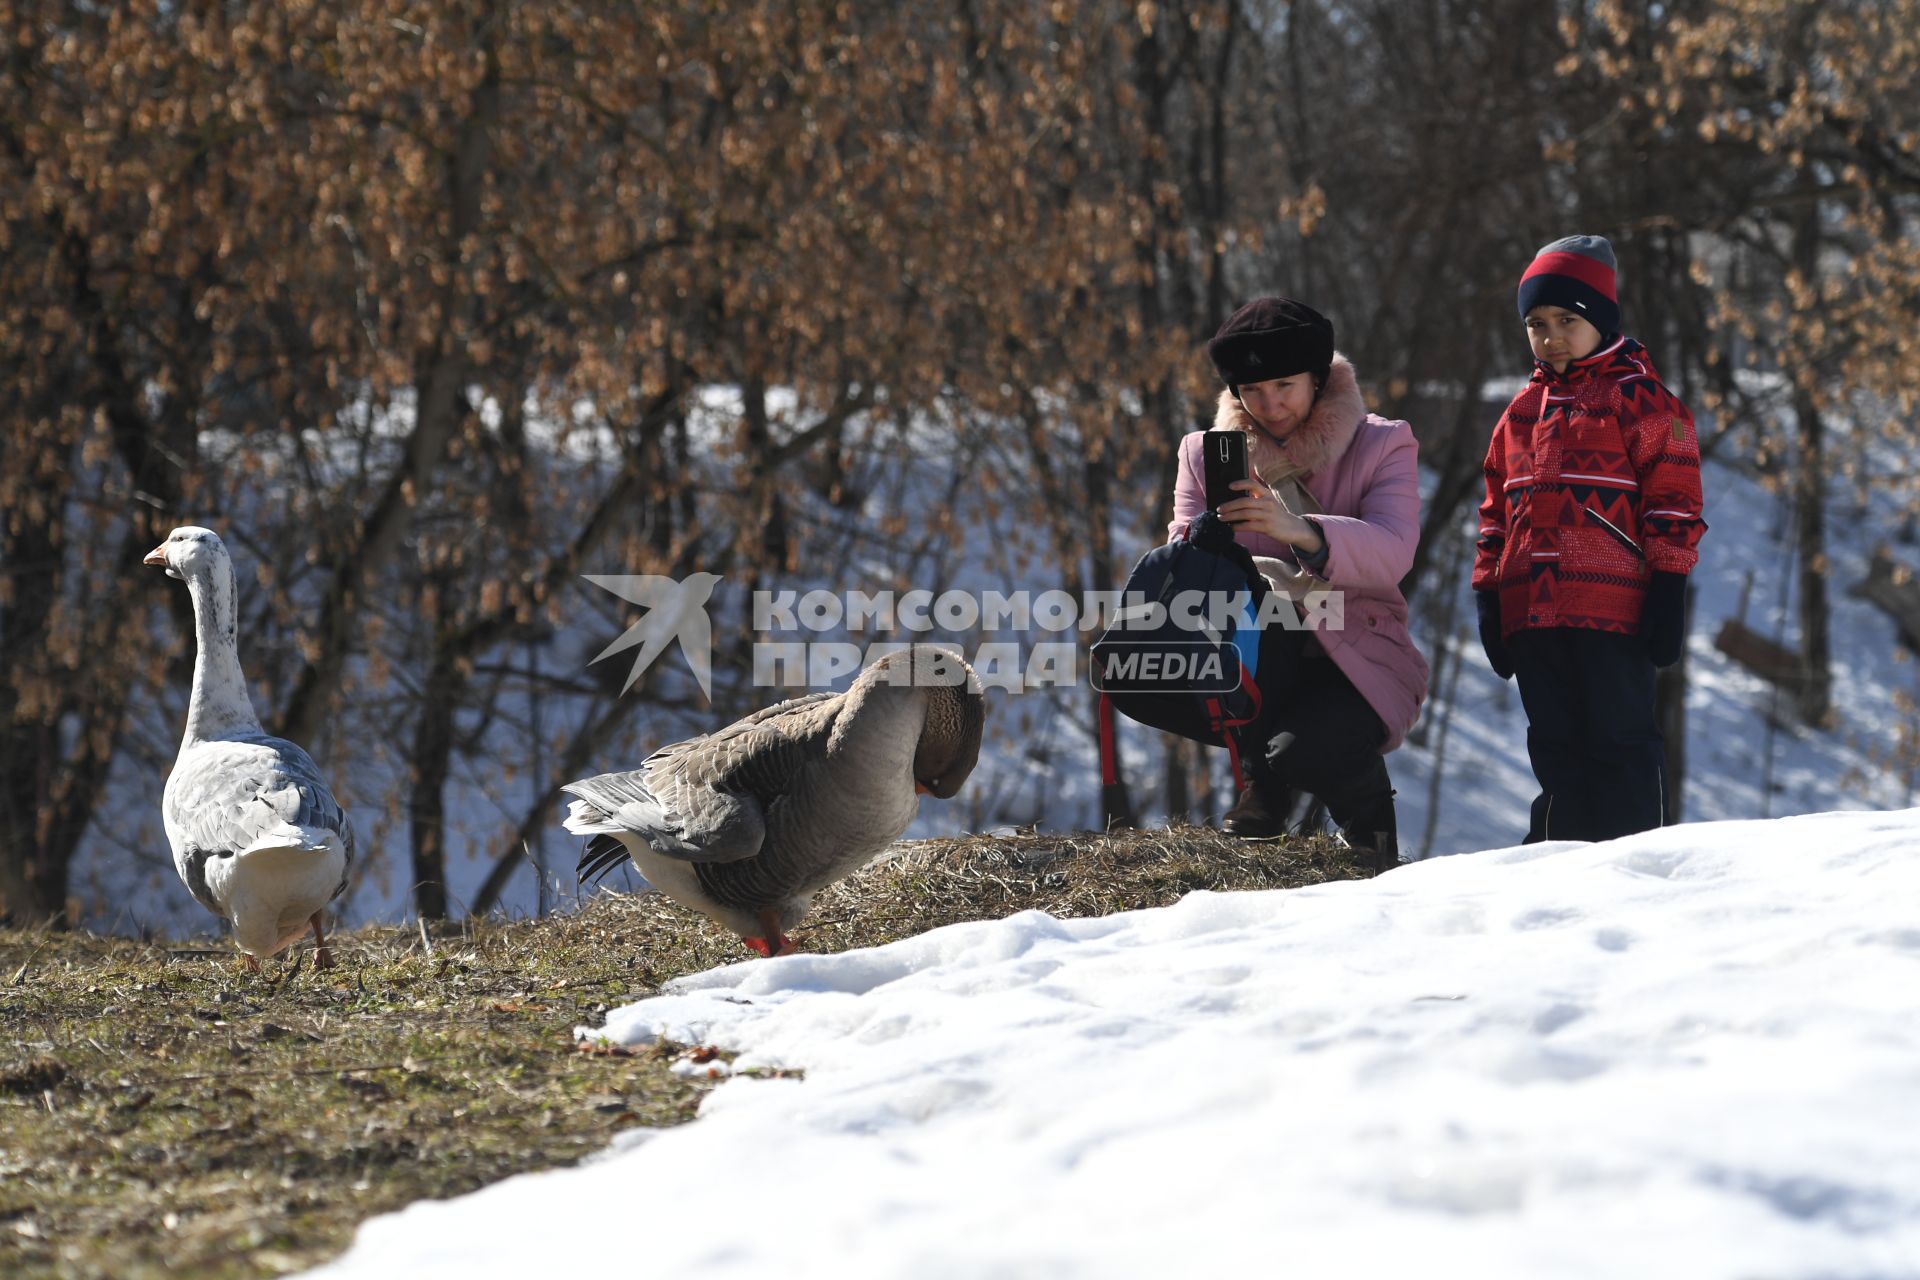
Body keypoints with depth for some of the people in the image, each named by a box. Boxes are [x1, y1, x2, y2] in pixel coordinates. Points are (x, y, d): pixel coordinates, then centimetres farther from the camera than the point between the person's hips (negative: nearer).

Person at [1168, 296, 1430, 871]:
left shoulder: (1382, 446, 0)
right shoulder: (1206, 454, 8)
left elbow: (1391, 554, -20)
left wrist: (1300, 531, -39)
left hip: (1357, 659, -3)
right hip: (1261, 667, 3)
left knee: (1300, 754, -33)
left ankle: (1364, 794, 5)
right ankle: (1262, 788, -12)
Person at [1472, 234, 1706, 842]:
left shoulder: (1638, 397, -1)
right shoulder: (1523, 410, 19)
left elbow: (1673, 496, -4)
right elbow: (1496, 511, 22)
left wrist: (1668, 586, -10)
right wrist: (1489, 592, 16)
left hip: (1612, 608, -6)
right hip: (1531, 608, 6)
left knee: (1620, 738, -4)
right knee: (1554, 742, 9)